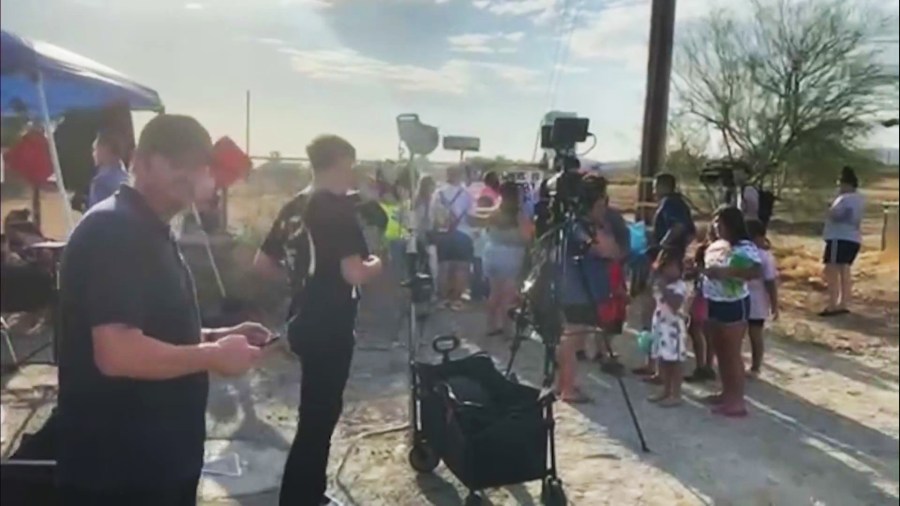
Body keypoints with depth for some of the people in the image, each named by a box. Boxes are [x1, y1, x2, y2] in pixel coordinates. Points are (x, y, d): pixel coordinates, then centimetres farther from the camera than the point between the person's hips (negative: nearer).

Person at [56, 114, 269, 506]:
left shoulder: (151, 233, 13)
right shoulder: (113, 231, -20)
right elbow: (118, 353, -30)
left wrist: (216, 336, 5)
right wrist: (214, 356, -18)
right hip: (118, 467, -10)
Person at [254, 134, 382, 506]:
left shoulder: (293, 208, 8)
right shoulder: (339, 208, -15)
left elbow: (262, 263, 12)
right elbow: (353, 273, -25)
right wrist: (374, 266, -5)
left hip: (304, 324, 9)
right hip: (331, 329, -9)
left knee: (317, 412, 20)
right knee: (318, 417, 2)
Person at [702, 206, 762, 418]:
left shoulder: (745, 248, -17)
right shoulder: (715, 245, 9)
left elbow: (756, 272, -30)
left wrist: (726, 272, -33)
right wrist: (699, 268, 5)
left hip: (734, 305, -9)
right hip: (714, 304, 9)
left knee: (732, 353, -3)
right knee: (720, 351, 16)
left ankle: (737, 401, 5)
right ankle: (727, 394, 29)